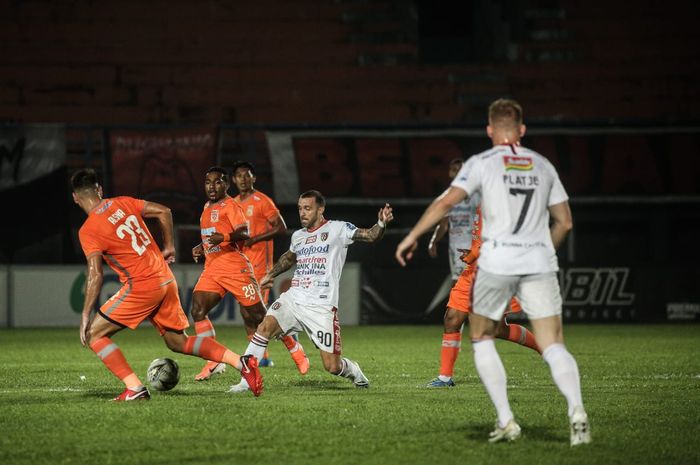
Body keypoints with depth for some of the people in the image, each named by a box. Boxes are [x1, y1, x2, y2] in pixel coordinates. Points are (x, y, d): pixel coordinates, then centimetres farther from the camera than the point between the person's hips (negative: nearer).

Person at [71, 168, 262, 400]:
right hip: (166, 279, 7)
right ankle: (240, 361, 7)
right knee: (178, 342, 19)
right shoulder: (122, 203, 8)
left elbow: (95, 275, -16)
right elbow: (163, 211, 9)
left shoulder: (88, 231, -9)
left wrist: (85, 316, -12)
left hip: (141, 286, -7)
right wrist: (168, 247, 20)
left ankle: (135, 389, -9)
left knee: (94, 334, 2)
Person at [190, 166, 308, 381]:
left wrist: (224, 238, -36)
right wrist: (202, 247, 17)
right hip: (212, 268, 8)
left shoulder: (230, 205, -7)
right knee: (198, 311, -10)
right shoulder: (208, 207, 18)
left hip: (234, 267, -8)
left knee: (260, 316, -2)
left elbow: (244, 233, -20)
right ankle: (214, 362, -5)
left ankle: (297, 354, 13)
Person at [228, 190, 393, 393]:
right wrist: (270, 274, 44)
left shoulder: (337, 229, -2)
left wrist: (382, 223, -31)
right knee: (266, 326, -23)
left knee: (332, 366, -5)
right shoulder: (298, 236, 16)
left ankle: (353, 371, 31)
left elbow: (371, 236, -12)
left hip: (321, 307, -5)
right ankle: (246, 381, -20)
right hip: (293, 299, 5)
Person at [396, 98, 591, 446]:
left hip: (496, 262, -2)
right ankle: (576, 410, -28)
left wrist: (413, 236, -2)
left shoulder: (482, 163, 3)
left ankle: (506, 421, 6)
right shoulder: (542, 166, 14)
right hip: (539, 264, 2)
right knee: (554, 346, -1)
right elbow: (564, 222, 18)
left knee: (481, 339, 16)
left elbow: (447, 201, -9)